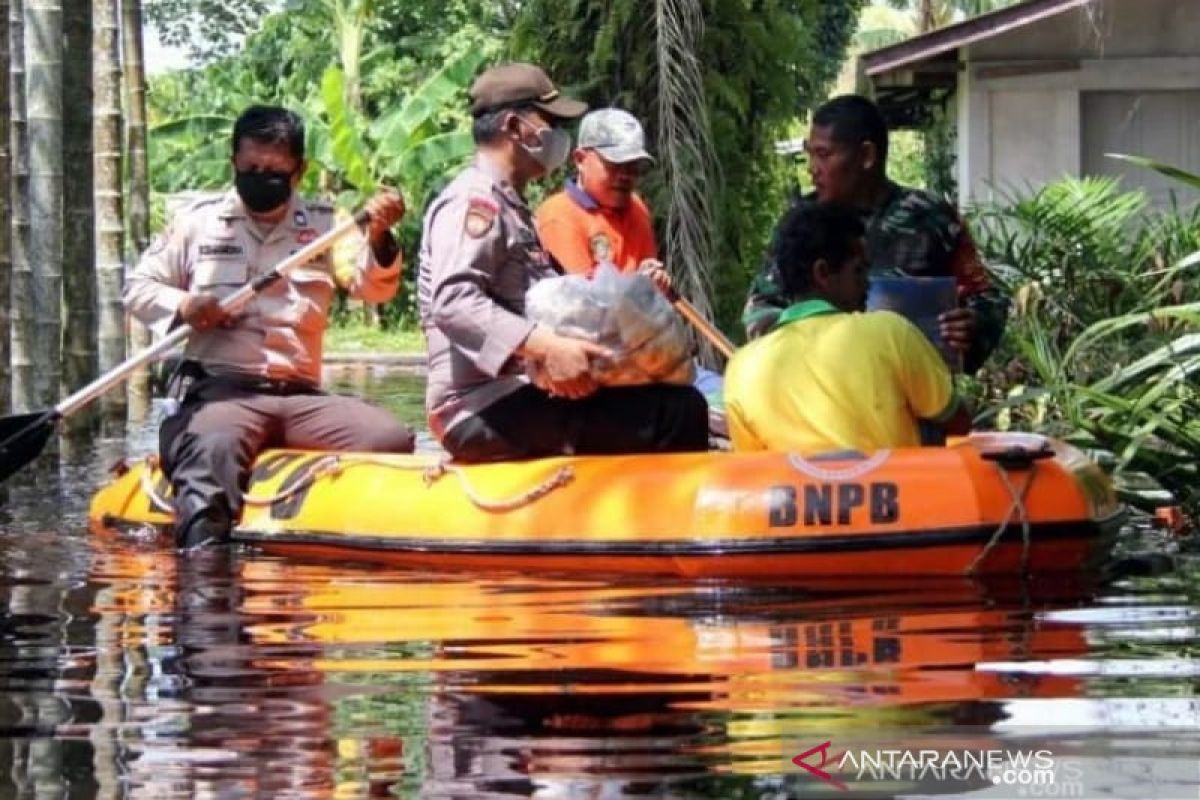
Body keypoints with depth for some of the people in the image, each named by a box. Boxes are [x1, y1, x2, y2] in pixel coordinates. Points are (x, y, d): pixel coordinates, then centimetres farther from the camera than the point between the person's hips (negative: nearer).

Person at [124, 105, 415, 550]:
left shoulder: (324, 226, 15)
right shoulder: (197, 221, 12)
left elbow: (373, 288, 1)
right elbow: (138, 288, 16)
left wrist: (379, 240, -22)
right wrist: (182, 307, -7)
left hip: (300, 396, 3)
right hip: (217, 391, -3)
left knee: (392, 440, -23)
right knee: (214, 450, -39)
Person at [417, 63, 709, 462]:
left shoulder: (512, 208, 24)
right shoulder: (473, 201, -8)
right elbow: (453, 303, -23)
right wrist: (545, 346, -33)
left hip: (517, 397, 11)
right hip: (485, 410, -11)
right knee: (678, 410, -21)